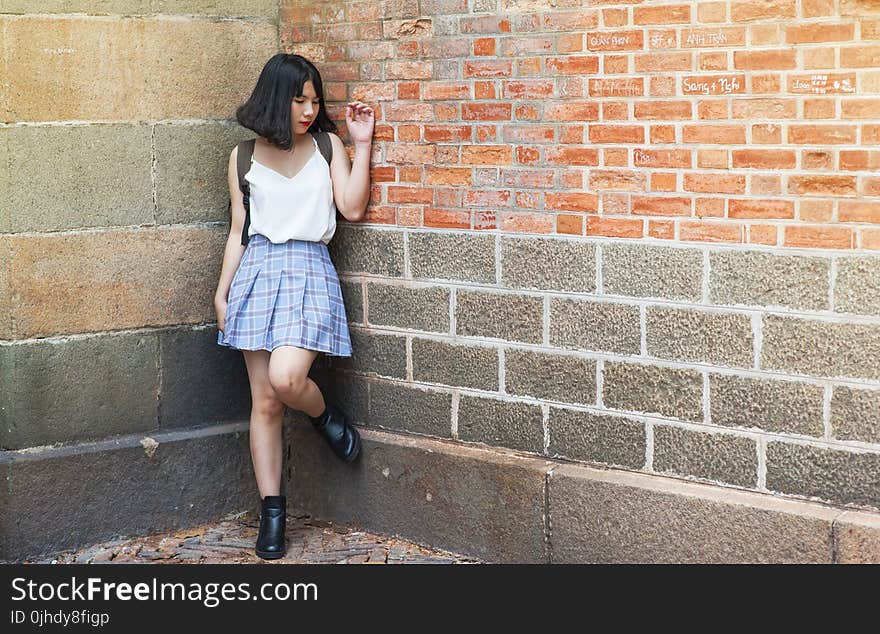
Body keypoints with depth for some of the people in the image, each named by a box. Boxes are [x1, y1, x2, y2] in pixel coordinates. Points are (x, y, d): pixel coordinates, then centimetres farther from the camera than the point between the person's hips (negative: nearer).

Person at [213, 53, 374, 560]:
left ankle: (326, 416, 12)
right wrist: (222, 293, 9)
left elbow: (353, 208, -3)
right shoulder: (244, 157, 9)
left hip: (309, 270, -2)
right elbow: (238, 230, 12)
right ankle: (272, 513, 10)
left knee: (286, 378, -24)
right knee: (264, 401, 1)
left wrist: (362, 145, -4)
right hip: (258, 269, 2)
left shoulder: (327, 144, 7)